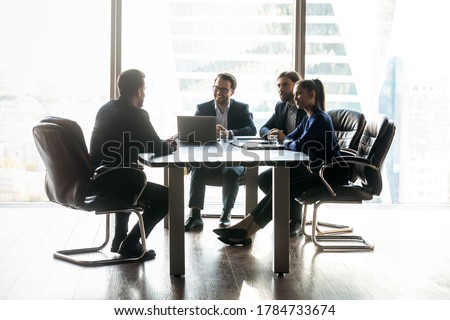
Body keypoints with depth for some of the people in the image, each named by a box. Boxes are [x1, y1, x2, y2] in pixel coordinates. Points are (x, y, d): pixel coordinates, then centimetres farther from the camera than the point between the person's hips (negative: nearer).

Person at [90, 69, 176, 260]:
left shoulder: (105, 109, 12)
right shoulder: (136, 114, -12)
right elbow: (158, 149, -8)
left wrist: (164, 144, 20)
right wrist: (171, 146, 15)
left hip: (94, 180, 9)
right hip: (112, 183, -9)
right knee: (166, 197, 4)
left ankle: (119, 240, 37)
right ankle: (130, 245, 4)